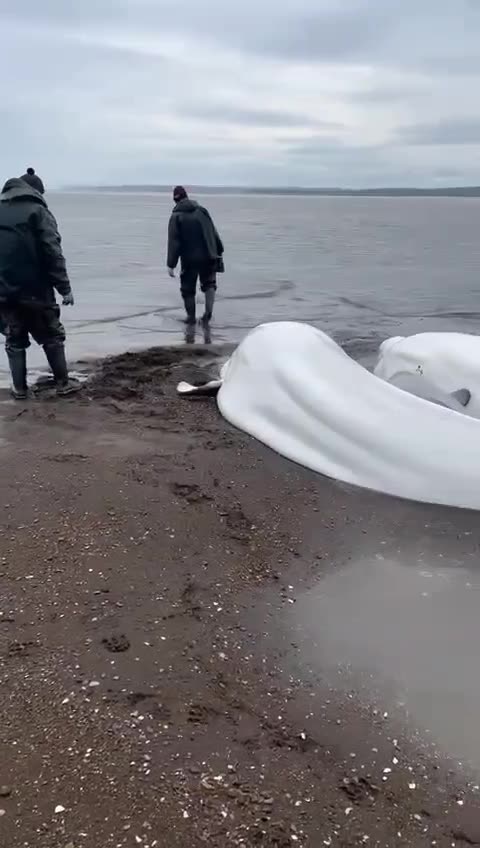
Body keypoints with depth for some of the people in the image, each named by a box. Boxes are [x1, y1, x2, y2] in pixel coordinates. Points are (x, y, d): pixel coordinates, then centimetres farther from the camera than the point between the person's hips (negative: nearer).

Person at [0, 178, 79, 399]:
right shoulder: (37, 211, -2)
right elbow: (52, 253, -12)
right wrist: (64, 287, -11)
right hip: (35, 290, -4)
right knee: (52, 337, 11)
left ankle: (19, 388, 16)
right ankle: (63, 383, 14)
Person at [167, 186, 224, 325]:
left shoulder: (176, 216, -5)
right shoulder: (202, 210, 5)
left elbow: (173, 242, -9)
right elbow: (214, 233, 9)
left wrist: (171, 264, -9)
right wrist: (219, 251, 17)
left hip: (189, 259, -3)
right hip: (208, 257, 3)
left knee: (188, 288, 12)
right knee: (209, 284, 17)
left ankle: (191, 316, 18)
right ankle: (208, 312, -1)